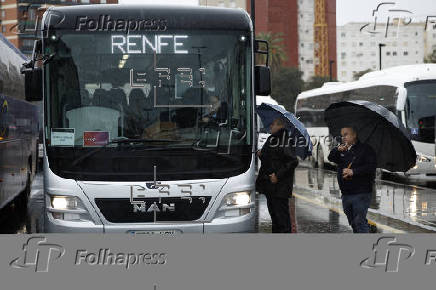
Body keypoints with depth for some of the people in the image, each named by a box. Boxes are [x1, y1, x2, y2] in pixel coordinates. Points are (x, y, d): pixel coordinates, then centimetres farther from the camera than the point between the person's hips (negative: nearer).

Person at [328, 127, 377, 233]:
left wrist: (353, 171, -18)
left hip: (361, 193, -7)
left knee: (360, 221, -13)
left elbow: (371, 167, -12)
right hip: (346, 194, 7)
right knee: (353, 223, 13)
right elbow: (331, 158, 5)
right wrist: (338, 150, -15)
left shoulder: (365, 149, -2)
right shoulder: (342, 150, 18)